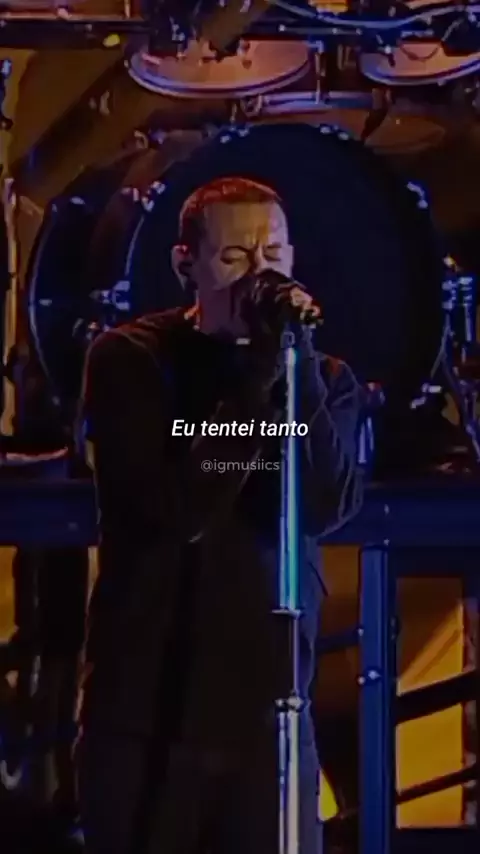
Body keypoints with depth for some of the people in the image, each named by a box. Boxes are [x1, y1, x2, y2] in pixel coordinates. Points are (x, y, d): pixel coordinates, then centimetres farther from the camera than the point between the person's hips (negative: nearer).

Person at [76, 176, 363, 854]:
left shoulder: (323, 376, 6)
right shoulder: (127, 360, -1)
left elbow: (327, 509, -10)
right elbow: (177, 510, -14)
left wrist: (296, 364, -16)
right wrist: (259, 372, -17)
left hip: (268, 709, 2)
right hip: (144, 710, -2)